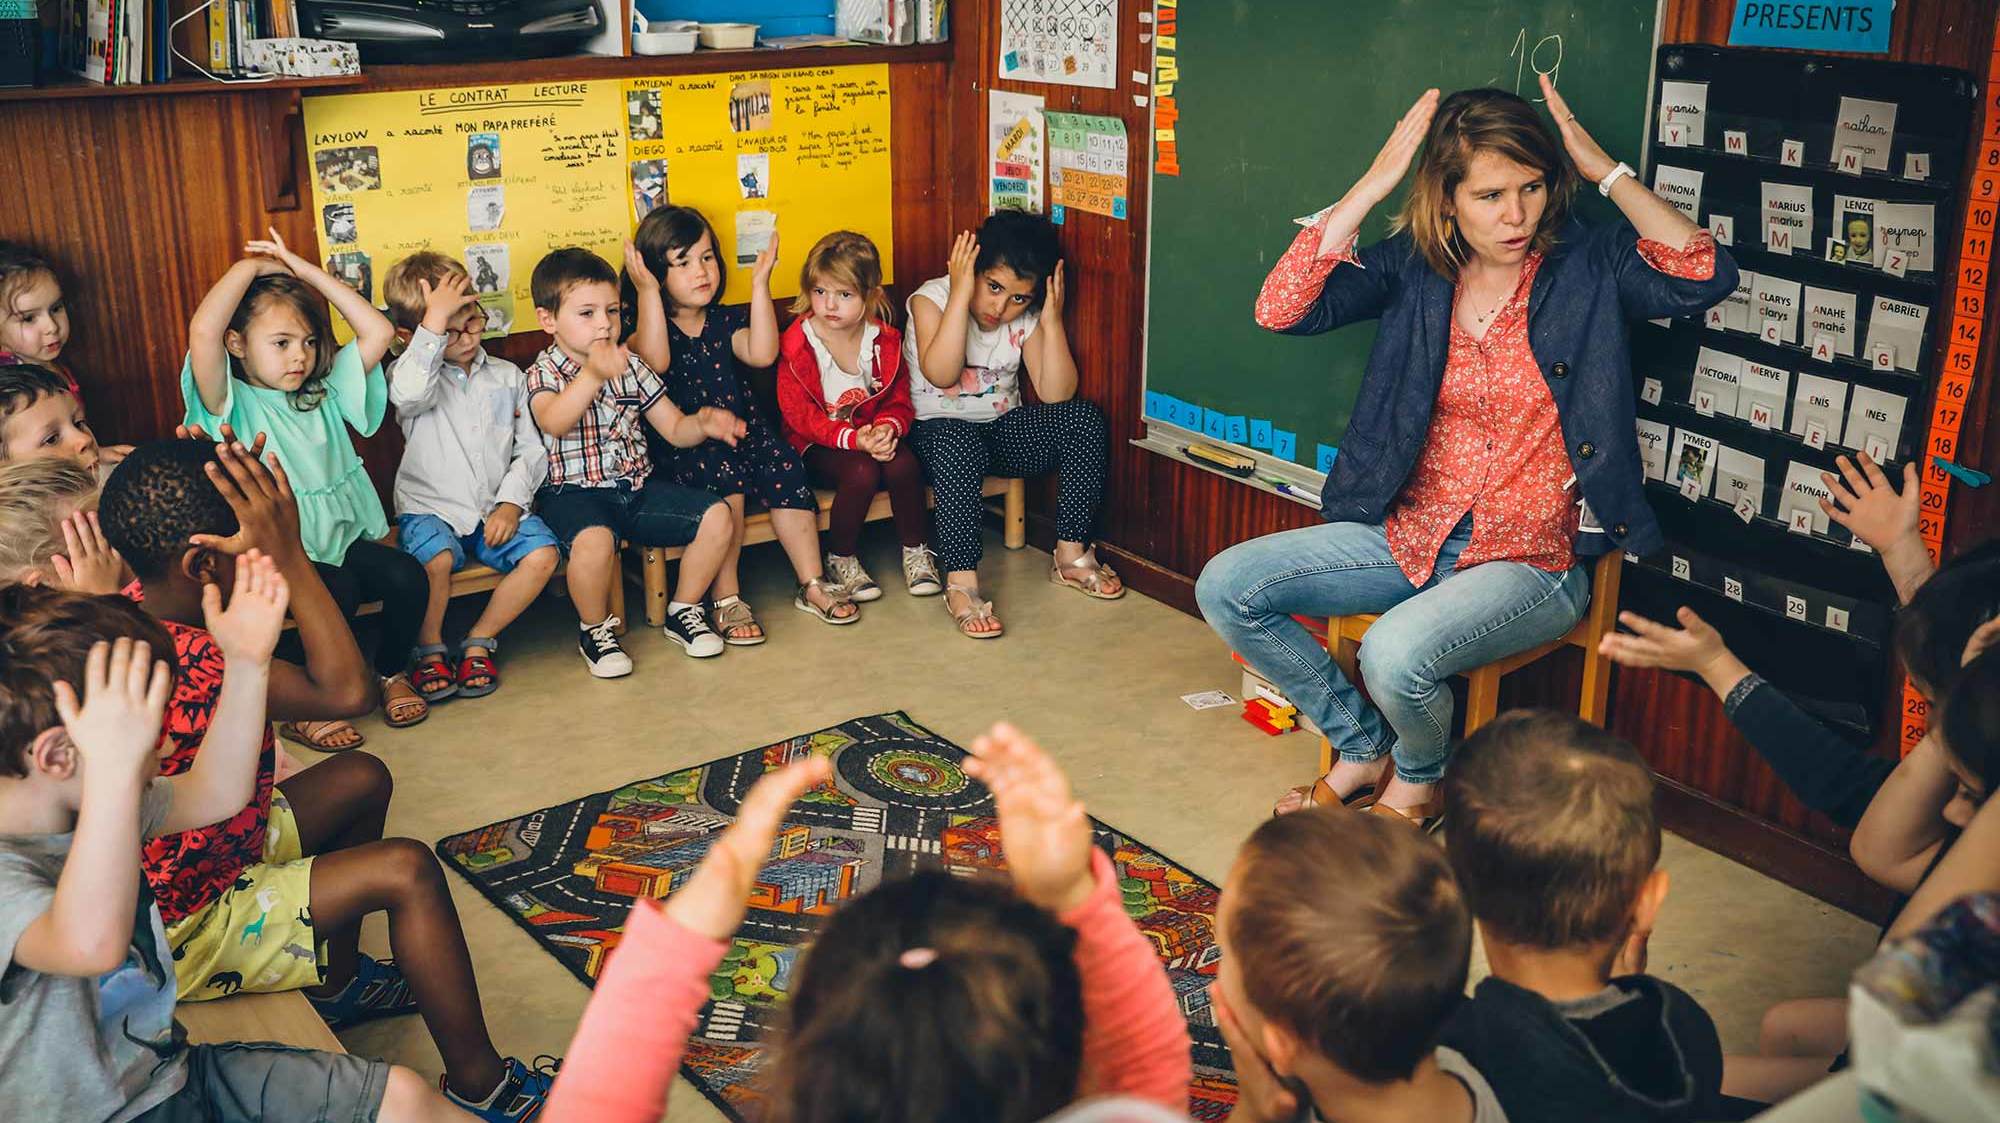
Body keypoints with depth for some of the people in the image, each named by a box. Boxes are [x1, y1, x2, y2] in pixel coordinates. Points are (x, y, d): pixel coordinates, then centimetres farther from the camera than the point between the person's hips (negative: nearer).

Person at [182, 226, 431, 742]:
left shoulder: (323, 393, 11)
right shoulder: (232, 404, -6)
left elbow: (379, 331, 4)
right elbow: (203, 331, -25)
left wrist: (306, 270, 3)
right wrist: (250, 266, -11)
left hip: (343, 537, 5)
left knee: (406, 574, -21)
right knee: (336, 591, -32)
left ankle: (391, 672, 8)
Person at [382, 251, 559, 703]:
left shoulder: (507, 377, 12)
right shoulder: (412, 373, 1)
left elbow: (531, 450, 10)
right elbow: (408, 392, -27)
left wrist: (511, 502, -7)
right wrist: (436, 319, -25)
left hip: (496, 510, 3)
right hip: (431, 508, -3)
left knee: (542, 554, -23)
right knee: (436, 559, -34)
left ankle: (479, 642, -3)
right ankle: (429, 650, -6)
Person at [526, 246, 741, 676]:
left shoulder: (631, 367, 11)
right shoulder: (544, 373, -6)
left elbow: (674, 428, 13)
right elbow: (553, 422, -31)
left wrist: (703, 424, -12)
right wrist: (593, 375, -48)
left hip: (637, 485, 6)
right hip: (575, 491, -6)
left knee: (716, 516, -10)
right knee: (594, 540, -38)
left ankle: (683, 611, 11)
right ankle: (595, 629, -7)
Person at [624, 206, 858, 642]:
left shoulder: (725, 322, 12)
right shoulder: (646, 328, 0)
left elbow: (762, 354, -9)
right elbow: (656, 361, -25)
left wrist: (759, 283, -11)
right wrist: (646, 291, -28)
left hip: (741, 430, 4)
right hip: (682, 447, -4)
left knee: (784, 466, -23)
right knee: (724, 472, -33)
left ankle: (812, 583, -13)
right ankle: (726, 599, -26)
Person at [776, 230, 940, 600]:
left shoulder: (886, 341, -1)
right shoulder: (796, 346, -13)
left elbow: (899, 400, 2)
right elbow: (799, 414, -17)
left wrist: (888, 428, -23)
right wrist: (853, 439, -31)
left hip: (873, 434, 4)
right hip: (817, 444, -3)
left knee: (904, 464, -27)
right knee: (860, 472, -32)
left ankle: (915, 551, -3)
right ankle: (841, 559, -8)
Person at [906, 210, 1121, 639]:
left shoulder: (1027, 318, -1)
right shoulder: (932, 298, -12)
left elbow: (1056, 394, -11)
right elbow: (940, 375, -30)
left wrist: (1052, 321, -18)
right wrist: (960, 295, -31)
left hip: (1002, 428, 5)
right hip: (936, 432, -5)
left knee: (1086, 419, -17)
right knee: (959, 443, -40)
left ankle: (1071, 554, -11)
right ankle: (961, 583, -37)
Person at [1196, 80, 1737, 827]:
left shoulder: (1589, 267, -6)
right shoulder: (1414, 268, 0)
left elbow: (1703, 277, -25)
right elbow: (1281, 309, -13)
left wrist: (1605, 170, -18)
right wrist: (1374, 183, -14)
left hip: (1533, 561, -4)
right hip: (1410, 535, 4)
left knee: (1398, 653, -32)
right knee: (1226, 588, -6)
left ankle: (1420, 778, 7)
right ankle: (1363, 748, 11)